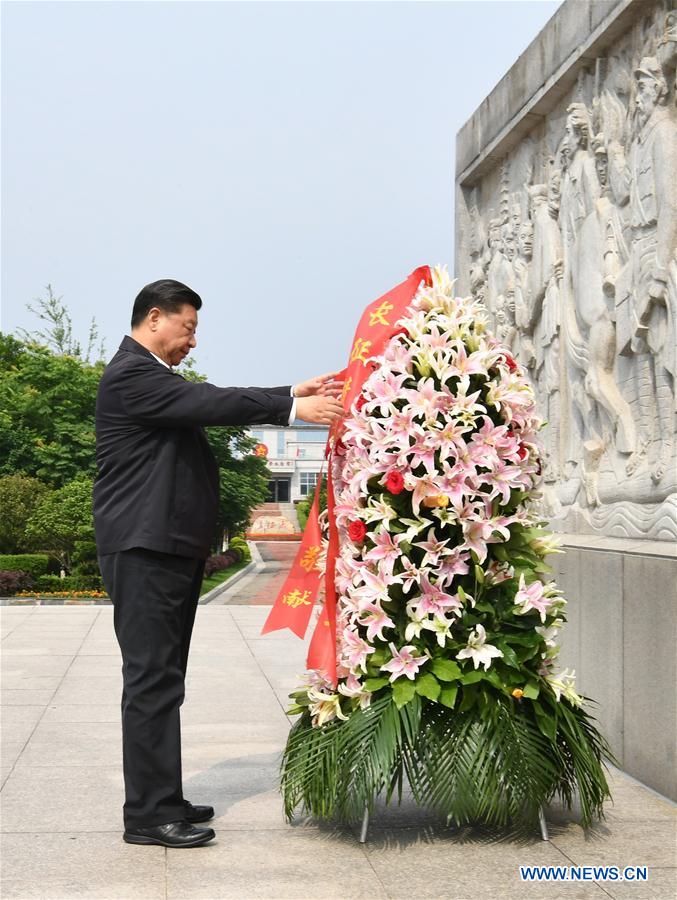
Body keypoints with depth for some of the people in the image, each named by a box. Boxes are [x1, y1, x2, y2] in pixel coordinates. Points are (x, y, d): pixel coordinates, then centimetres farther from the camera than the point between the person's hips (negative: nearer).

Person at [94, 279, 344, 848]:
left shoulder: (154, 377, 19)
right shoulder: (132, 374, -13)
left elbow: (212, 404, 15)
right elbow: (212, 403, -21)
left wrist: (294, 394, 7)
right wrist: (293, 409, -21)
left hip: (170, 548, 11)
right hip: (146, 550, -11)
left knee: (162, 680, 13)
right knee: (153, 680, -8)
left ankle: (162, 801, 20)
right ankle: (149, 815, -3)